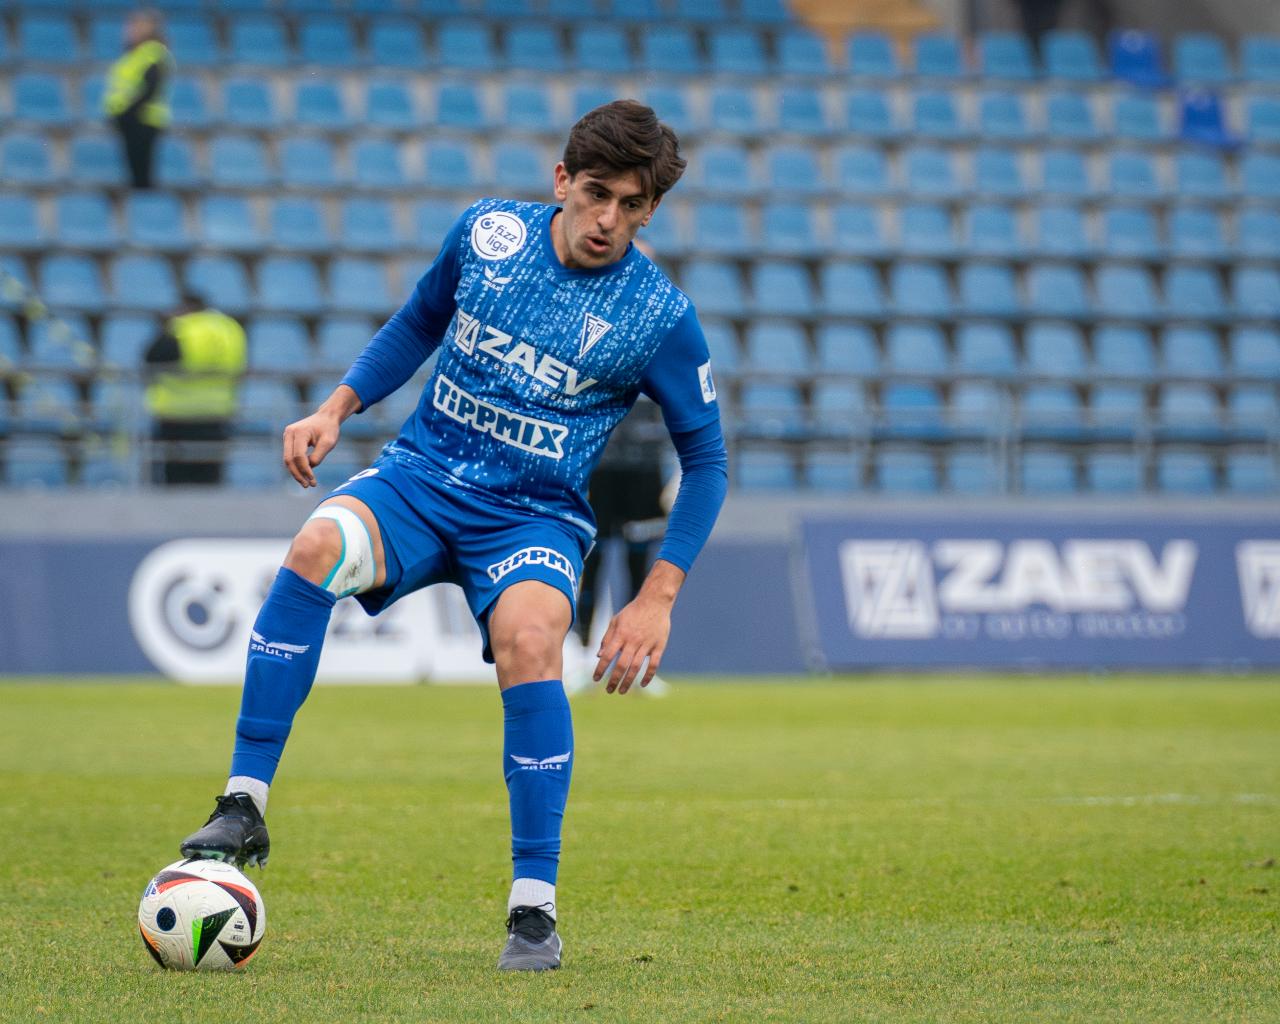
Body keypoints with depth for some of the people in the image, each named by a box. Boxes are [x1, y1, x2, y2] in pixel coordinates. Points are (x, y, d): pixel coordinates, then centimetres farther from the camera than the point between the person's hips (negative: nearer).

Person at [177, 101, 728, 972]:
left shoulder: (660, 317, -7)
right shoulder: (487, 232, 0)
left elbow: (706, 459, 1)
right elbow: (419, 325, 19)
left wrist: (659, 597, -6)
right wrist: (336, 410, 6)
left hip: (536, 516, -2)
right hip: (420, 476, 2)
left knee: (529, 640, -35)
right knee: (318, 548, -32)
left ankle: (535, 910, -24)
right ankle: (245, 807, -28)